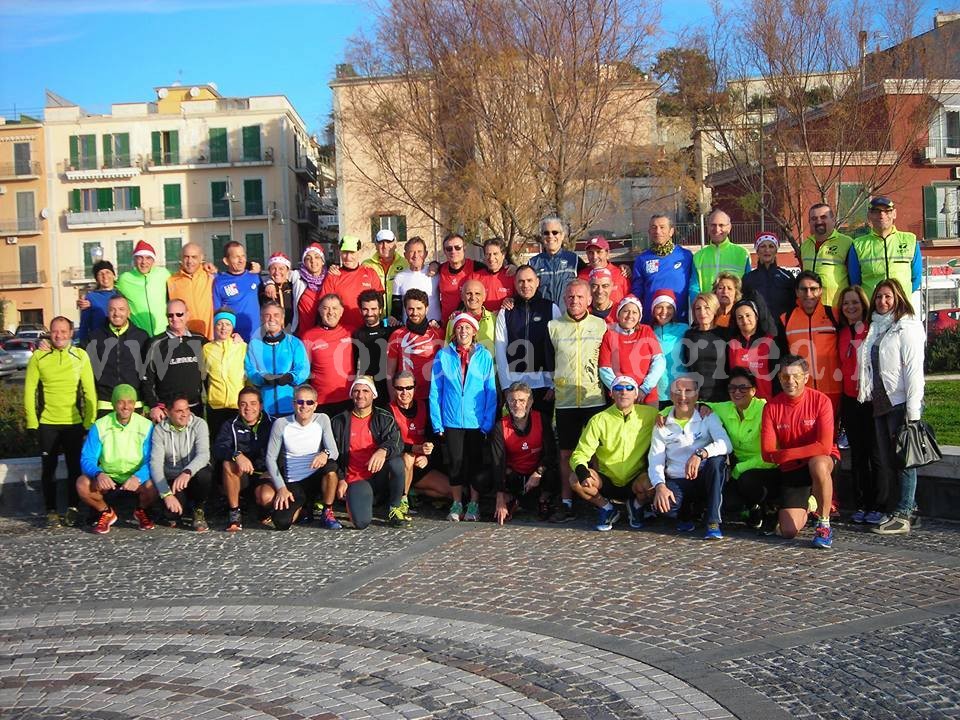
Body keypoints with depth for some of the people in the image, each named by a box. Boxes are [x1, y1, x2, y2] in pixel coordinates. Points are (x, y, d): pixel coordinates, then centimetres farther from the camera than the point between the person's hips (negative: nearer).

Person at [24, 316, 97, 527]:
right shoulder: (38, 357, 0)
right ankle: (51, 511, 16)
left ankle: (73, 508, 19)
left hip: (75, 423, 0)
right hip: (47, 423, 0)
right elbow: (29, 391, 1)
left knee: (75, 467, 5)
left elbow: (89, 391, 2)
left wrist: (90, 422, -3)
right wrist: (32, 422, -3)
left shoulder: (81, 356, 1)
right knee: (48, 468, 7)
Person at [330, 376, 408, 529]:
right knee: (361, 522, -27)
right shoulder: (339, 422, 7)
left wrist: (383, 451, -36)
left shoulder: (384, 418, 4)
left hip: (380, 475, 1)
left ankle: (395, 507, -10)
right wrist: (340, 480, 1)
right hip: (356, 480, -1)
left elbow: (397, 443, -13)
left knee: (396, 461, -34)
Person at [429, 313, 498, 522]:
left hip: (477, 421, 0)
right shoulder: (443, 356, 1)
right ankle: (456, 504, 17)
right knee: (455, 462, 4)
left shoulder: (484, 356, 1)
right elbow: (435, 391, 3)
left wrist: (488, 423, -6)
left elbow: (491, 392, 0)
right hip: (451, 421, 0)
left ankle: (473, 505, 18)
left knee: (476, 463, 6)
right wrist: (437, 423, -2)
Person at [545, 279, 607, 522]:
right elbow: (547, 363, 14)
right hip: (565, 400, 1)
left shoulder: (601, 325, 6)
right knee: (566, 453, 4)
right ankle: (566, 504, 10)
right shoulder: (553, 327, 8)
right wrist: (551, 386, 9)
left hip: (595, 399, -1)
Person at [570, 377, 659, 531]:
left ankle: (636, 506, 4)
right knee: (576, 480, -26)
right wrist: (583, 472, -31)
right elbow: (580, 453, -9)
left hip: (635, 483, 0)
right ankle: (607, 509, 3)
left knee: (649, 483, -33)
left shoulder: (649, 415, -5)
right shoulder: (599, 420, -6)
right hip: (607, 483, 0)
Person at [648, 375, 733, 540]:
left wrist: (700, 453, -36)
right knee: (660, 504, -32)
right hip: (677, 482, 1)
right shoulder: (662, 426, 7)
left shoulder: (708, 417, 2)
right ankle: (687, 512, 6)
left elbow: (726, 444, -17)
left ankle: (713, 522, -26)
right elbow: (656, 460, -2)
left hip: (705, 478, 0)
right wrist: (660, 486, -22)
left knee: (717, 459, -33)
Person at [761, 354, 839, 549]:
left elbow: (824, 447, -22)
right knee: (788, 531, -9)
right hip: (790, 469, 3)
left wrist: (786, 454, -21)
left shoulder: (820, 401, -14)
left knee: (818, 464, -41)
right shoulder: (771, 407, -7)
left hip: (822, 461, -2)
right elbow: (767, 453, -10)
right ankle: (806, 507, 29)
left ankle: (824, 525, -20)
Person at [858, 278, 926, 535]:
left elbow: (914, 369, -12)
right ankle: (908, 505, 16)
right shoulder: (874, 327, 16)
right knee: (883, 460, 6)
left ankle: (903, 515, 2)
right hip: (880, 404, 7)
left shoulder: (907, 327, -5)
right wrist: (866, 396, 8)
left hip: (900, 403, -7)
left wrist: (913, 409, -17)